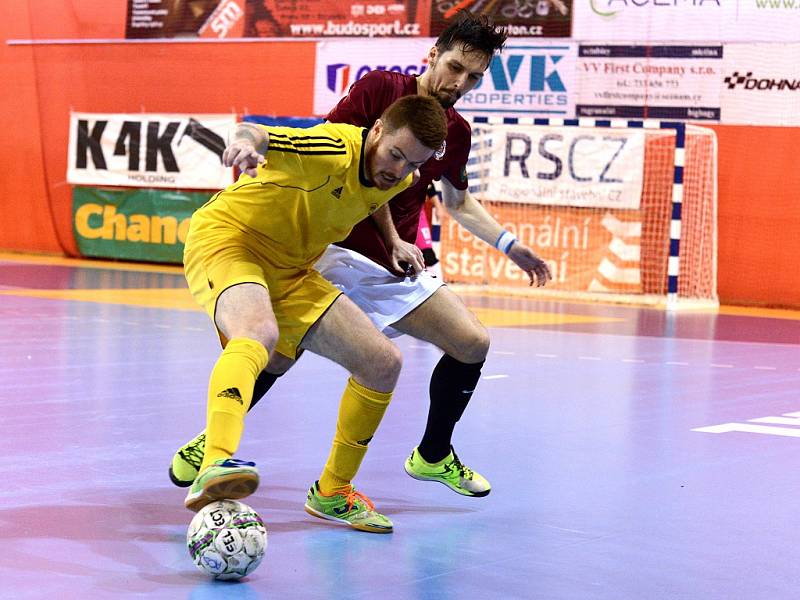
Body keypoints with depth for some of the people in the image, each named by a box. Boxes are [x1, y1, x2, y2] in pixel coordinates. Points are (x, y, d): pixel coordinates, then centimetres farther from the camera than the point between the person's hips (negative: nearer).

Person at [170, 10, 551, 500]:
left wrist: (510, 247, 23)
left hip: (395, 265, 5)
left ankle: (433, 455, 20)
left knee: (473, 344, -3)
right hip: (334, 251, -5)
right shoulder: (380, 88, -5)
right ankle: (210, 442, 6)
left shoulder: (457, 133, 10)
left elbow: (459, 202, 27)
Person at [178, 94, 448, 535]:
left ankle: (332, 492, 19)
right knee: (260, 335, -40)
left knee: (383, 363, 4)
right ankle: (213, 469, -59)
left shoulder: (399, 178, 1)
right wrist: (247, 141, -63)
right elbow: (256, 134, -42)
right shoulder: (334, 150, -25)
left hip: (290, 273, 8)